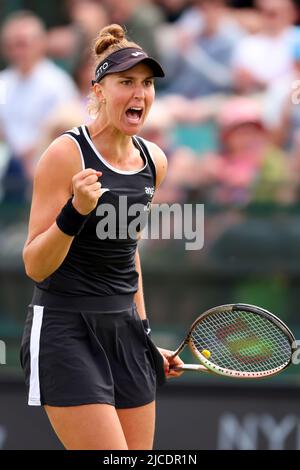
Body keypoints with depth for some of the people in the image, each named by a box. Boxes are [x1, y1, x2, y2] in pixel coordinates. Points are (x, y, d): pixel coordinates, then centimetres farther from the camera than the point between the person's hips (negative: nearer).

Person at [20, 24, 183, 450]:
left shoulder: (153, 161, 8)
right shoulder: (66, 154, -12)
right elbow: (35, 266, -12)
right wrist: (76, 212, -29)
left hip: (126, 333, 7)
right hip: (64, 332, -7)